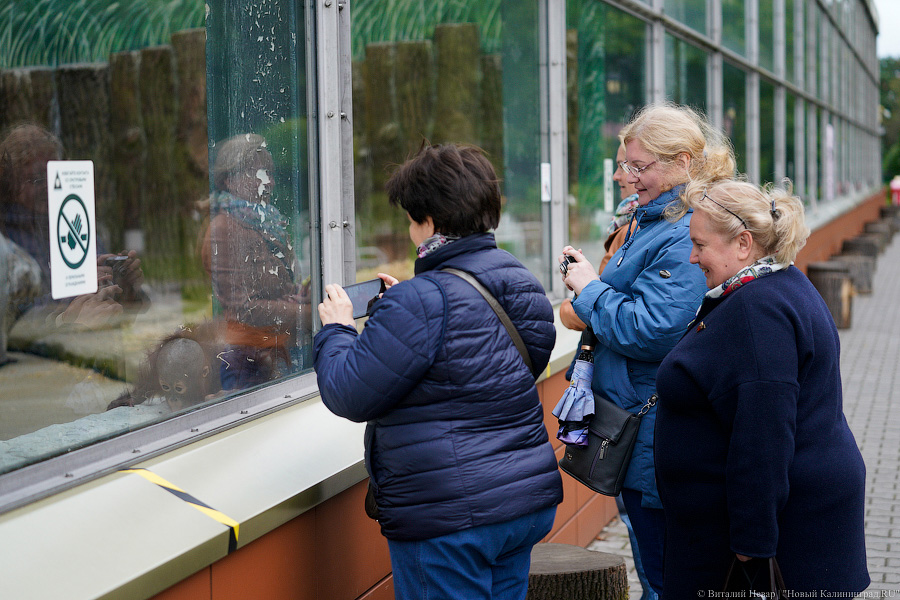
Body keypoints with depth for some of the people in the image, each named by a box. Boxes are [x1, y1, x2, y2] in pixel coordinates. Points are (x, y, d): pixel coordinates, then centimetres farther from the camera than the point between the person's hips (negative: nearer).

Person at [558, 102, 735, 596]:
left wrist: (590, 288, -14)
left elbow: (650, 331, -25)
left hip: (655, 437, -10)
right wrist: (592, 276, 9)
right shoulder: (651, 219, 13)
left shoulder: (685, 236, -20)